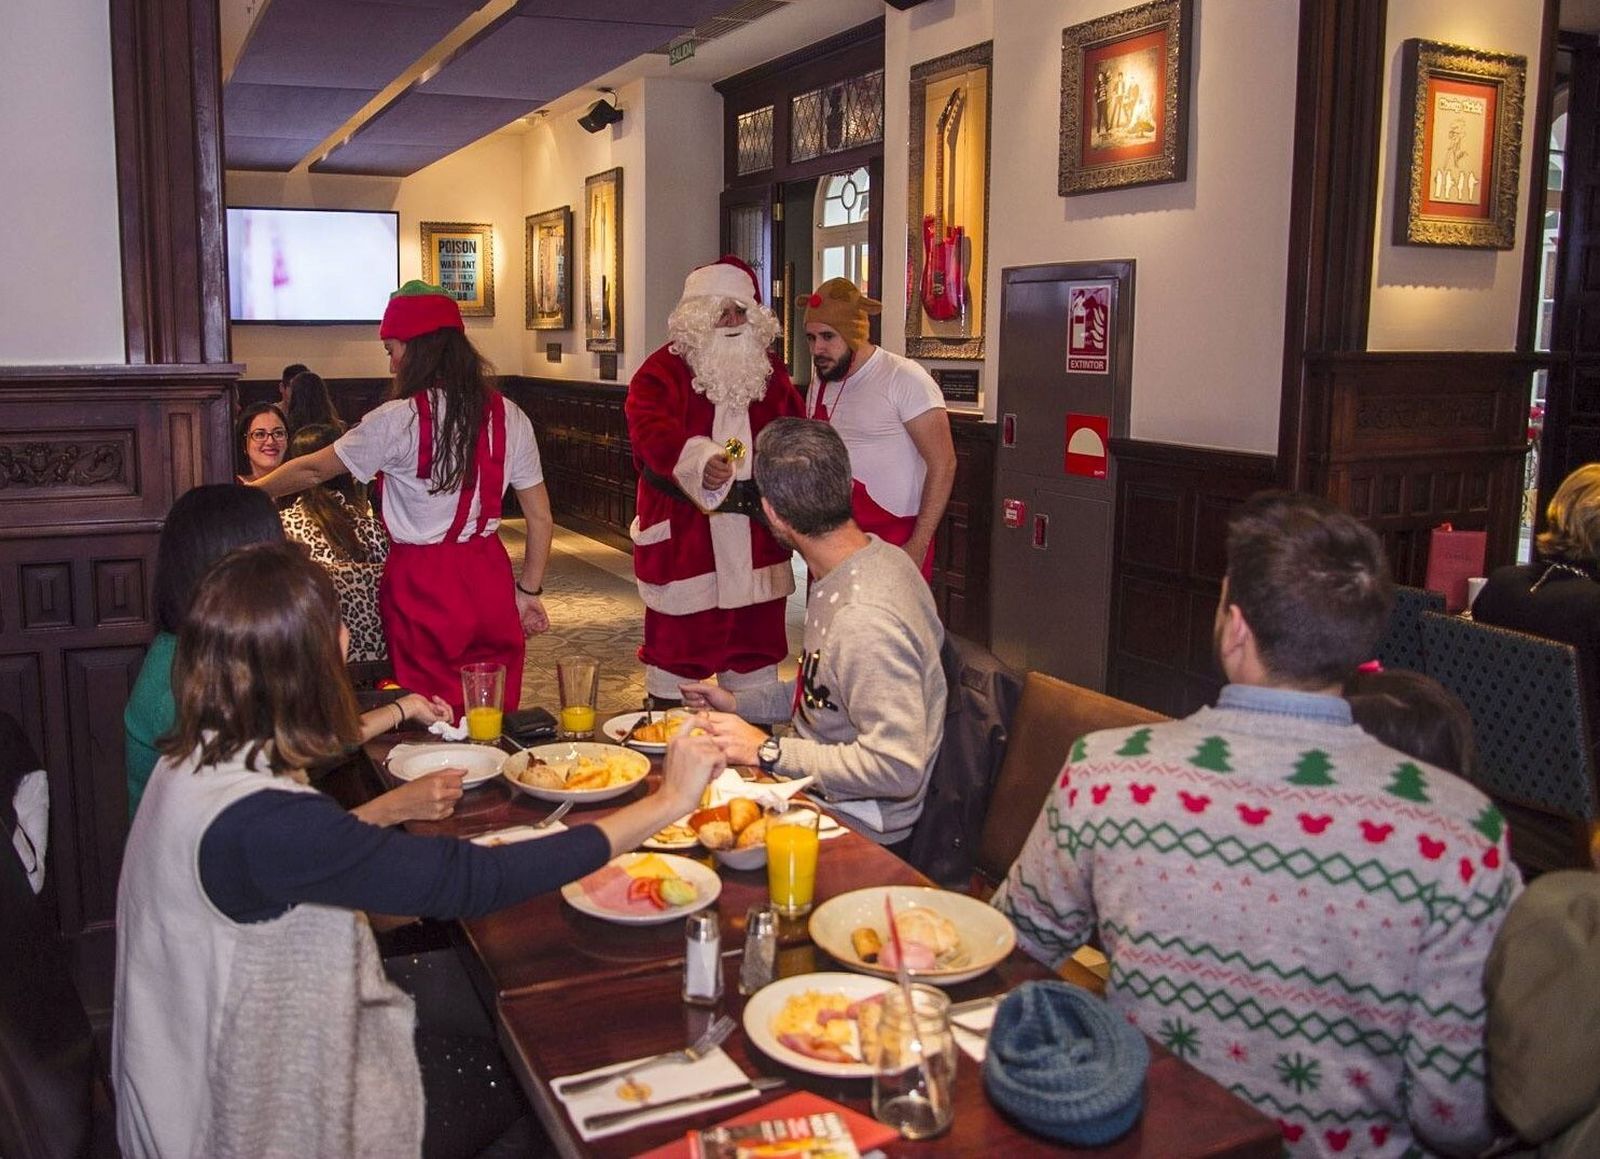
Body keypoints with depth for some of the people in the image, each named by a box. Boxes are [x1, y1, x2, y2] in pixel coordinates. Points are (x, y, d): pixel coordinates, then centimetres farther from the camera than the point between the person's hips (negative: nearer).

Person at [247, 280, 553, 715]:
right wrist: (529, 591, 14)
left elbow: (312, 470, 1)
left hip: (422, 589, -4)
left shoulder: (398, 421, -10)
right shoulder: (509, 418, 3)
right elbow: (540, 518, 6)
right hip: (490, 583, 5)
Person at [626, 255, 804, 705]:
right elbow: (651, 430, -24)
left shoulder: (770, 370, 10)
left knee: (755, 631, 12)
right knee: (676, 633, 4)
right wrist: (698, 461, -42)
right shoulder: (664, 370, -6)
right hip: (683, 530, -4)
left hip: (754, 528, 4)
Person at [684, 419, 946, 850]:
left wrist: (767, 751, -24)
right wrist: (739, 703, 13)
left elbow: (896, 768, -32)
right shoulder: (872, 555, 2)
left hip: (861, 827, -9)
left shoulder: (864, 620, -31)